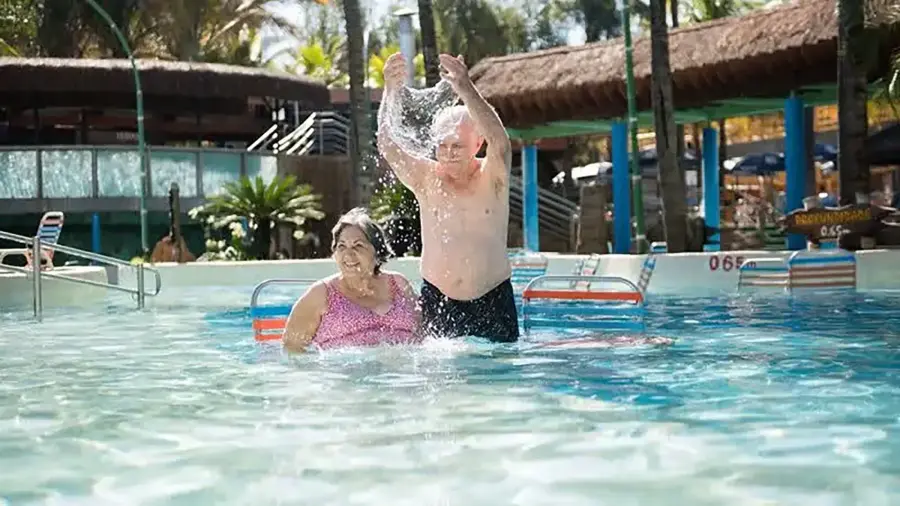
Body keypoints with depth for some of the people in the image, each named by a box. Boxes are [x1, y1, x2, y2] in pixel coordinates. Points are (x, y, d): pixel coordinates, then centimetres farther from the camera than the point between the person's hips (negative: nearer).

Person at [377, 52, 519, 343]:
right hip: (436, 299, 1)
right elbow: (387, 147, -17)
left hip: (492, 299, -1)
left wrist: (466, 90, -40)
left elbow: (500, 142, -26)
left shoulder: (492, 176, -4)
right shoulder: (425, 177, -1)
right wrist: (391, 92, -34)